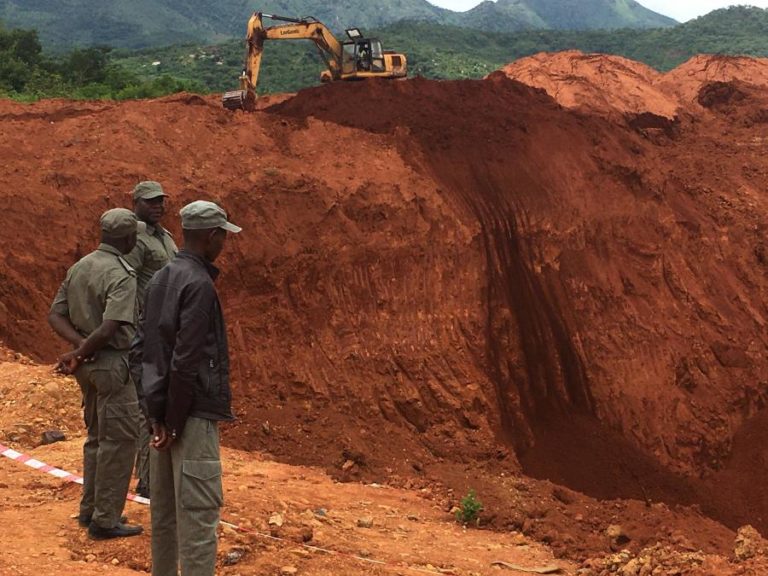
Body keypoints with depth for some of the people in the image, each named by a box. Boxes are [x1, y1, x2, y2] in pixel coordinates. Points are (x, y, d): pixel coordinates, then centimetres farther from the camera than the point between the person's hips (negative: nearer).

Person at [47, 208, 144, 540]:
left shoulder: (79, 268, 8)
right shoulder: (122, 275, -18)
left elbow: (56, 315, 6)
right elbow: (110, 328, -28)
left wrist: (80, 345, -6)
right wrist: (80, 355, -16)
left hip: (89, 364, 9)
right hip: (113, 364, -9)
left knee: (97, 436, 19)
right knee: (119, 441, 0)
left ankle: (90, 510, 27)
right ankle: (106, 520, 3)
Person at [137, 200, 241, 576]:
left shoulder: (159, 281, 11)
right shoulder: (198, 284, -15)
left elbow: (143, 347, 13)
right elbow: (185, 361, -20)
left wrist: (158, 412, 11)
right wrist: (175, 421, -13)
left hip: (163, 410, 9)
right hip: (193, 414, -9)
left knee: (164, 509, 14)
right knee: (198, 511, -6)